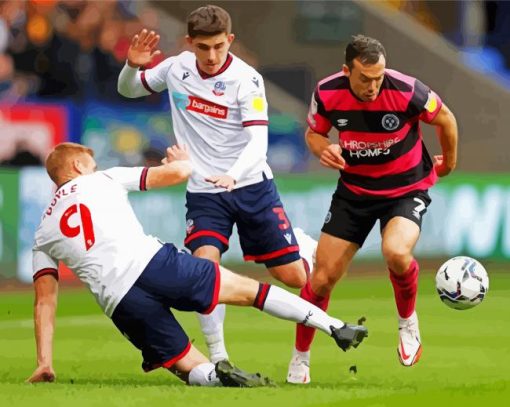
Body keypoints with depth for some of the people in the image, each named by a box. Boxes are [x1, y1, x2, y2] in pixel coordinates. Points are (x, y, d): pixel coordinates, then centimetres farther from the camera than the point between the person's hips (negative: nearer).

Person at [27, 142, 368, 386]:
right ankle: (336, 328, 10)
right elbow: (178, 172, 16)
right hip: (152, 263, -2)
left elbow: (44, 301, 15)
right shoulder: (103, 180, 18)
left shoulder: (43, 236, 23)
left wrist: (44, 364, 16)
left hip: (119, 302, 2)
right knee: (246, 289, 13)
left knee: (194, 370, 10)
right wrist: (184, 161, 40)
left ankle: (214, 376, -27)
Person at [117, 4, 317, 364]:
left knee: (295, 276, 2)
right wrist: (132, 66, -10)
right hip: (203, 191, 2)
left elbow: (258, 142, -23)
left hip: (252, 186, -2)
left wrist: (233, 175, -42)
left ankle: (302, 244, 40)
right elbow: (128, 90, 14)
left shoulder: (246, 79, -16)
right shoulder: (176, 69, -3)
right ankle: (218, 358, -12)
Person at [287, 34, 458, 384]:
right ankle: (301, 358, 19)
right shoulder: (327, 93, -18)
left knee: (396, 252, -33)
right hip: (354, 189, 3)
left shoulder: (406, 91, -26)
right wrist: (323, 148, -21)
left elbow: (445, 119, -6)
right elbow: (314, 132, 3)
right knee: (322, 277, -2)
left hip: (407, 188, -3)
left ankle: (408, 321, -2)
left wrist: (449, 161, 10)